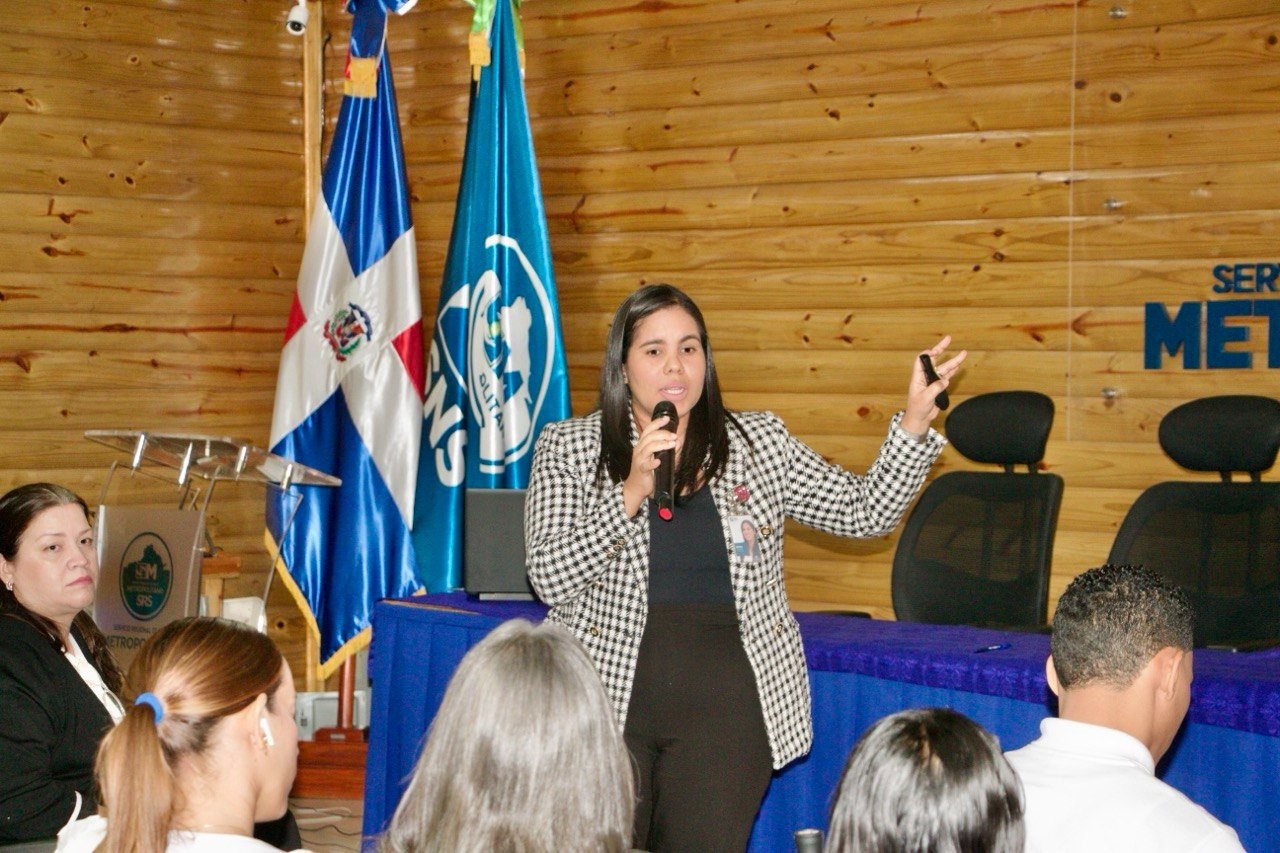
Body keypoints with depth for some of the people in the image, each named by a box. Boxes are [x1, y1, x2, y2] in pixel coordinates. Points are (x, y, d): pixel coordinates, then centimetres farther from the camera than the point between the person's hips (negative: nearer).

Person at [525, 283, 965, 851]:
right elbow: (550, 580, -7)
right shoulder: (567, 448, 2)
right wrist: (630, 494, -17)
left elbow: (866, 511, 3)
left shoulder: (757, 443, 8)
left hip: (727, 707, 1)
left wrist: (915, 421, -10)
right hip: (609, 697, -1)